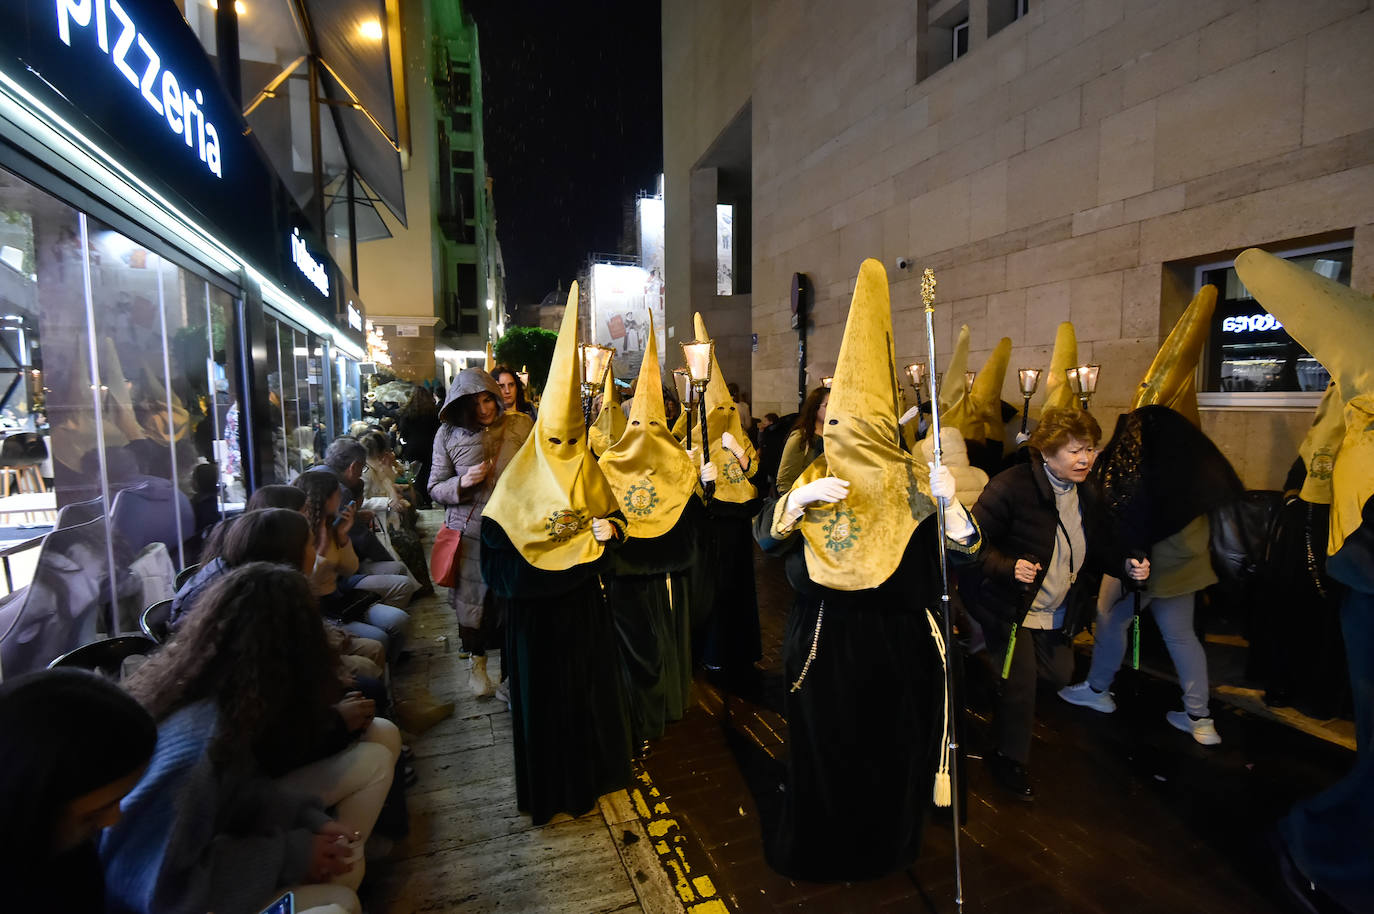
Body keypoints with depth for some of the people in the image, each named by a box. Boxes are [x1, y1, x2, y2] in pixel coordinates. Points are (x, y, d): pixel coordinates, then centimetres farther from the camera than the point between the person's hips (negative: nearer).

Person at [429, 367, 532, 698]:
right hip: (469, 531, 1)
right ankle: (477, 663, 37)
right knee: (472, 597, 12)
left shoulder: (521, 425, -3)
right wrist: (462, 483, -17)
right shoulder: (448, 434, -2)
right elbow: (435, 489, 3)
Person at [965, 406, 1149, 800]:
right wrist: (1009, 567, -38)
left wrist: (1125, 564, -7)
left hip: (1057, 616, 8)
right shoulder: (1012, 486, -23)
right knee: (1020, 683, -6)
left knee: (1061, 676, 17)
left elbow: (1095, 552, 12)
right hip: (1009, 607, -7)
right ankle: (1008, 758, 18)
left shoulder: (1087, 496, 2)